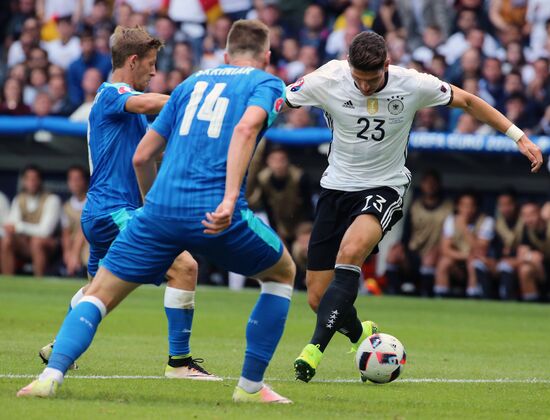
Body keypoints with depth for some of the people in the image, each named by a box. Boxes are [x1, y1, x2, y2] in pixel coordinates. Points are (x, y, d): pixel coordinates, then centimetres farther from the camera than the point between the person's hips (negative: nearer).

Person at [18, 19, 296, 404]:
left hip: (161, 210, 3)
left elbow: (142, 156, 23)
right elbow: (246, 128, -13)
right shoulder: (268, 83, 11)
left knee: (99, 295, 10)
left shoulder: (194, 81, 25)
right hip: (215, 214, -3)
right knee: (282, 273, 23)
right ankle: (251, 386, 20)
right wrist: (230, 199, -22)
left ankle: (51, 375, -15)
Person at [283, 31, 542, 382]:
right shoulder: (326, 81, -14)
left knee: (350, 251, -34)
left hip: (384, 188, -2)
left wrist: (520, 137, 1)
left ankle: (317, 346, -30)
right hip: (337, 186, 2)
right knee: (318, 298, 0)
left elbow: (468, 102, 2)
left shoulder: (414, 85, -13)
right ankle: (360, 335, 34)